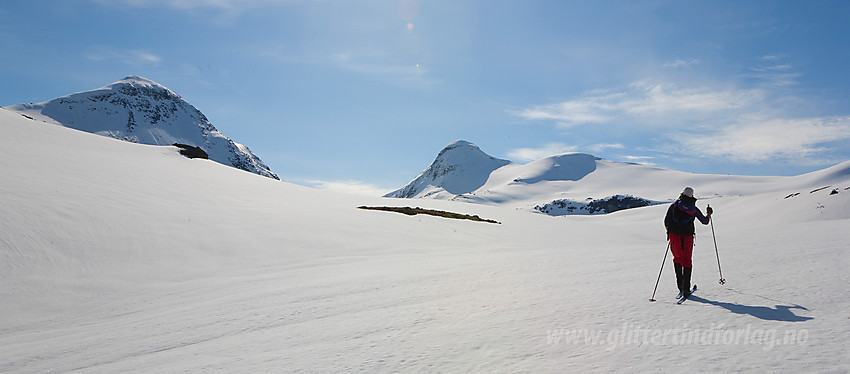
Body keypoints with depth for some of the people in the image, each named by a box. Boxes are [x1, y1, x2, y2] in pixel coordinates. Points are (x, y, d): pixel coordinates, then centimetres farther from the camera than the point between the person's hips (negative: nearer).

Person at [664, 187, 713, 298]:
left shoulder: (674, 205, 0)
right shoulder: (694, 209, 3)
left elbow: (666, 222, -3)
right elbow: (705, 221, 17)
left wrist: (668, 230, 15)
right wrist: (709, 214, 37)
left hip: (674, 235, 0)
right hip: (688, 237, 0)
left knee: (677, 258, 19)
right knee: (687, 261, 8)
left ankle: (680, 284, 14)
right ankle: (685, 289, 0)